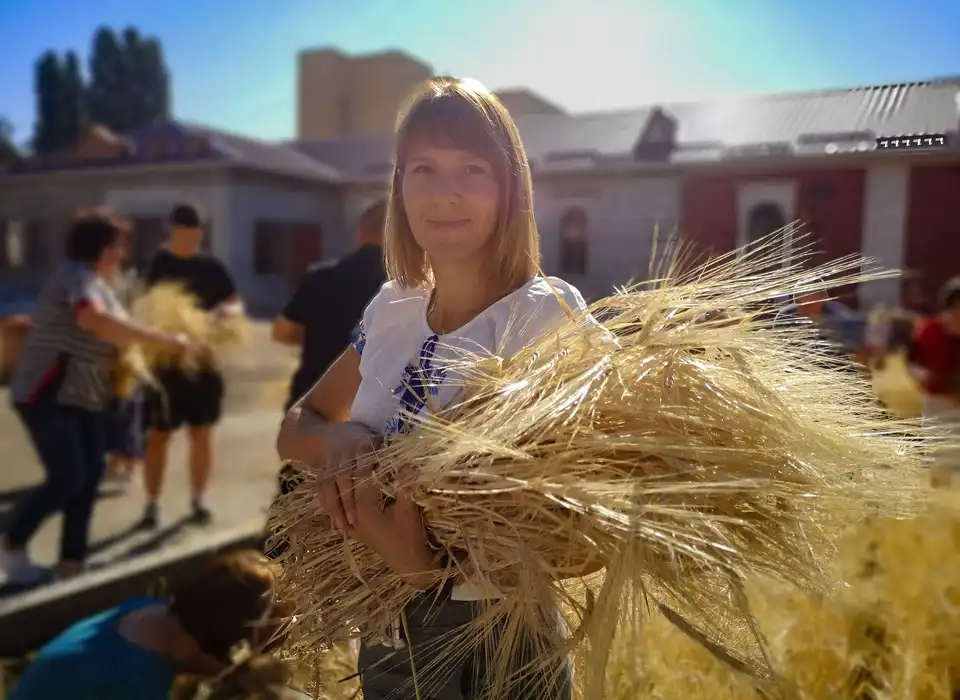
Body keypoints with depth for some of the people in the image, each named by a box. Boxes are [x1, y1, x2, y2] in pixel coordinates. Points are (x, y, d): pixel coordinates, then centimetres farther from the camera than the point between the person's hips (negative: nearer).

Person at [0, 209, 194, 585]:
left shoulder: (96, 282, 16)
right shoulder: (78, 276, -16)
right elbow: (94, 319, -36)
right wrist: (163, 339, -38)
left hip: (83, 396, 10)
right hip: (48, 395, -10)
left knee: (91, 474, 4)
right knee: (68, 478, -11)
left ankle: (72, 560, 13)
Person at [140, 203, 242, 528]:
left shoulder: (211, 266, 6)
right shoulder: (156, 264, 1)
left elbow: (237, 305, 5)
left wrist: (223, 311, -18)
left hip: (203, 358, 2)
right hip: (165, 359, -2)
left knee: (201, 433, 7)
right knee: (158, 435, 2)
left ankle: (197, 500, 19)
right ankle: (152, 503, 13)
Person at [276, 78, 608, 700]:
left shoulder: (549, 314, -19)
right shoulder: (390, 310, -2)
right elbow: (295, 427, 6)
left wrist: (435, 553, -34)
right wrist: (337, 442, -16)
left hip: (494, 645, -5)